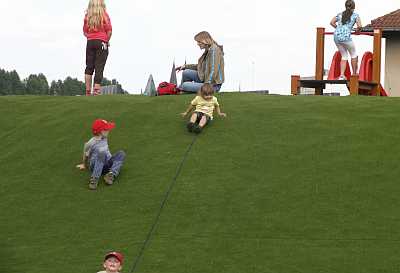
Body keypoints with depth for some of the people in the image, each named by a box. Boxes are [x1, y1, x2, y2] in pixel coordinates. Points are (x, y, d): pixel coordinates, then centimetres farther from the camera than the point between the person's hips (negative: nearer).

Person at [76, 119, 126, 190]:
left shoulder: (104, 139, 11)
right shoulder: (90, 143, -10)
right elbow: (86, 156, 6)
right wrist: (84, 165, 22)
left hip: (107, 164, 6)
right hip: (96, 167, -6)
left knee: (121, 153, -19)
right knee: (102, 153, -38)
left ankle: (111, 174, -38)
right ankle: (94, 179, -48)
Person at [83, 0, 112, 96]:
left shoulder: (87, 16, 6)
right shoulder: (104, 14, -4)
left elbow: (85, 32, 6)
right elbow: (109, 30, -7)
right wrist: (107, 41, 5)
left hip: (90, 42, 3)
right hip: (101, 43, -3)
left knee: (89, 67, 8)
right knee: (99, 68, -3)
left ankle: (88, 91, 5)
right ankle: (96, 90, -9)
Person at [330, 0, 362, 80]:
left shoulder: (340, 14, 19)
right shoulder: (355, 15, 7)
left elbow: (332, 22, 16)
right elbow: (359, 26, -5)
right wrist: (358, 30, 16)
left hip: (336, 36, 5)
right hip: (346, 37, -5)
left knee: (344, 56, 17)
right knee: (354, 55, 16)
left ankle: (342, 75, 6)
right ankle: (354, 74, 20)